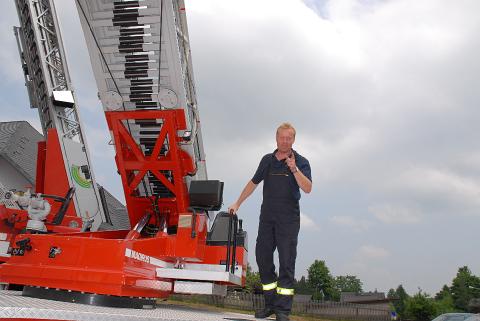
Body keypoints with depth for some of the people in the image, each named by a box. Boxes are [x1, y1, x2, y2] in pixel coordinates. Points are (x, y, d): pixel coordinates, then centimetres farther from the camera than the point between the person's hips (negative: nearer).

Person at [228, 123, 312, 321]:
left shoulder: (300, 162, 1)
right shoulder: (267, 160, 13)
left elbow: (307, 189, -13)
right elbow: (253, 183, 21)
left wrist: (294, 169, -25)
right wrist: (237, 204, 22)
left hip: (289, 219, -4)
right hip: (267, 216, 4)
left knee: (287, 262, -4)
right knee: (262, 257, 4)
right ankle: (270, 304, 16)